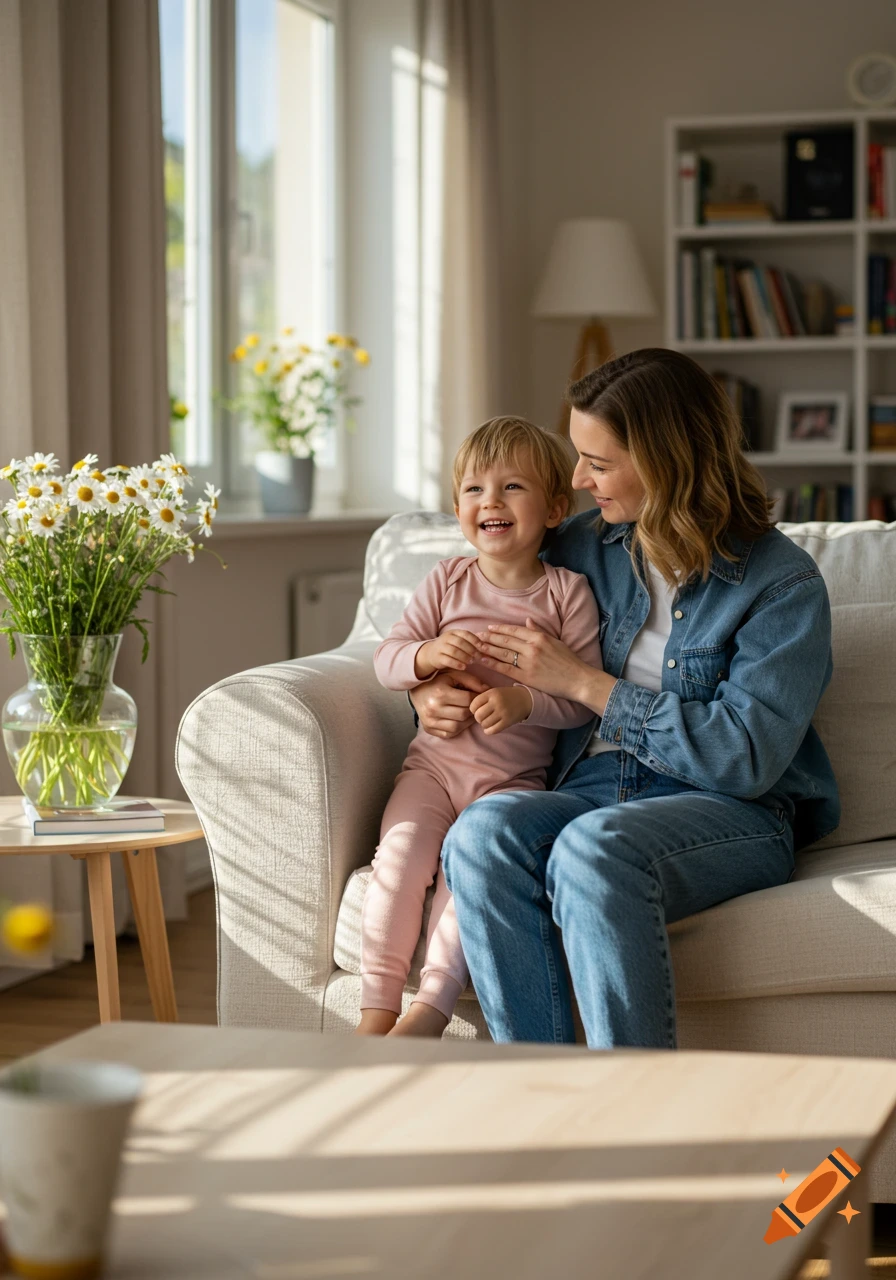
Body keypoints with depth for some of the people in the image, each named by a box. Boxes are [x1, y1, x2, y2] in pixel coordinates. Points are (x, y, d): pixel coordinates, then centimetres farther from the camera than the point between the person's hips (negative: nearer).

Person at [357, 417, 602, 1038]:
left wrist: (526, 702, -22)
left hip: (516, 777, -2)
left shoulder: (568, 593, -1)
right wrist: (429, 654, -17)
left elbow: (586, 697, -4)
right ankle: (376, 1010, -16)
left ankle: (429, 1010, -21)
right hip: (435, 761, 2)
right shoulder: (449, 580, 8)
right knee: (403, 847, -23)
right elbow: (386, 659, 5)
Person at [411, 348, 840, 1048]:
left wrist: (584, 682, -11)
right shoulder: (583, 545, 13)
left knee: (591, 847, -38)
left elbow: (745, 757, -14)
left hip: (730, 815, -4)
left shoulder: (784, 582, -4)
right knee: (484, 832, -30)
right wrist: (430, 691, 3)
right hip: (589, 791, 5)